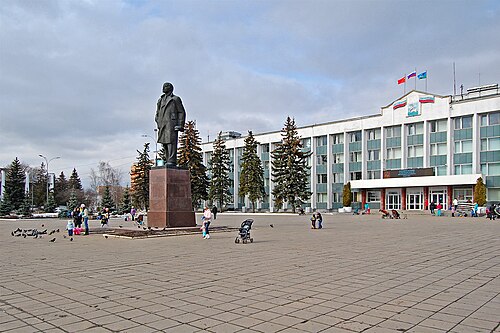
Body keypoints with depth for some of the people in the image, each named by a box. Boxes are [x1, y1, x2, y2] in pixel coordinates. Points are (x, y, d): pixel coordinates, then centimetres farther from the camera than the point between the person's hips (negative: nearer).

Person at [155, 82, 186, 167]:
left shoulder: (176, 99, 7)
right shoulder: (161, 100, 24)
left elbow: (181, 112, 2)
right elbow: (158, 114, 24)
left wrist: (180, 125, -8)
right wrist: (158, 124, 10)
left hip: (172, 123, -6)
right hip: (163, 124, 6)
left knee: (171, 142, -15)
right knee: (165, 144, 3)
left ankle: (172, 162, -19)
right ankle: (168, 161, 6)